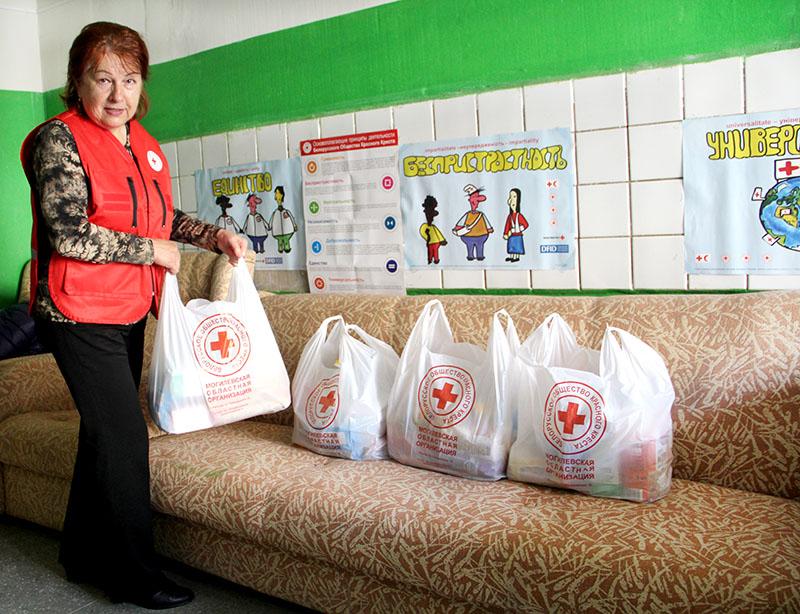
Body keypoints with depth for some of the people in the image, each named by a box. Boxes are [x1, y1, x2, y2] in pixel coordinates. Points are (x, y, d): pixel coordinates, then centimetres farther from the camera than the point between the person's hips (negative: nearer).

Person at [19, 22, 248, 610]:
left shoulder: (143, 144, 11)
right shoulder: (60, 137, -12)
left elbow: (164, 217, 23)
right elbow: (68, 235, -21)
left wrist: (216, 235, 8)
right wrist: (151, 249, -15)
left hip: (129, 313, 8)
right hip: (81, 314, -8)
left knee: (107, 431, 15)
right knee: (125, 434, -5)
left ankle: (85, 555, 32)